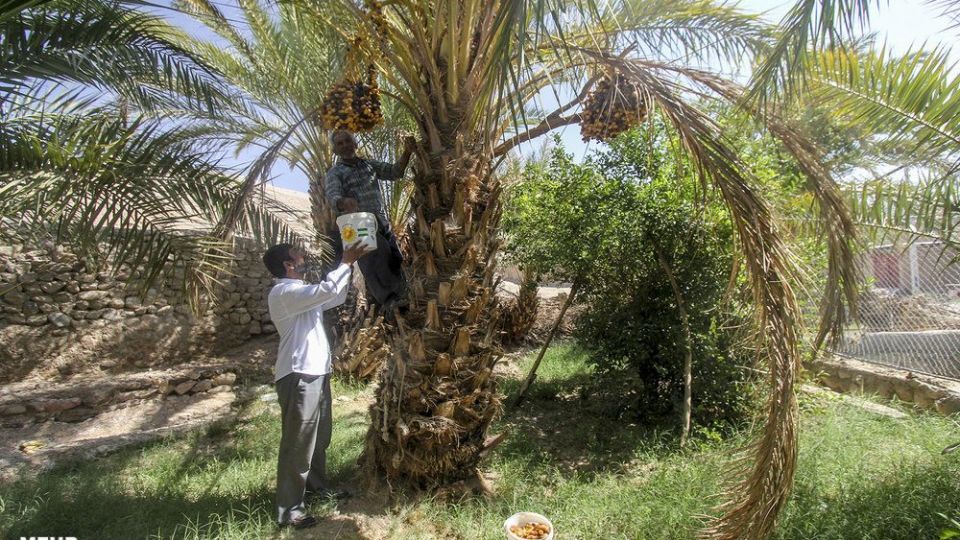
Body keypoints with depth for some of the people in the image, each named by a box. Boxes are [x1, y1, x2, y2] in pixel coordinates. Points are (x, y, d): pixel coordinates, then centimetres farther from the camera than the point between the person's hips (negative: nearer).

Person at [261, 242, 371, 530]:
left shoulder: (302, 291, 15)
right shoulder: (283, 292, -16)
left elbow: (336, 298, 24)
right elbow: (326, 290, -28)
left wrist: (347, 265, 13)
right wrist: (346, 262, -15)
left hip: (316, 373, 10)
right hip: (298, 376, -10)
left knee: (319, 437, 21)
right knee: (297, 442, -1)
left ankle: (316, 485, 39)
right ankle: (290, 509, 11)